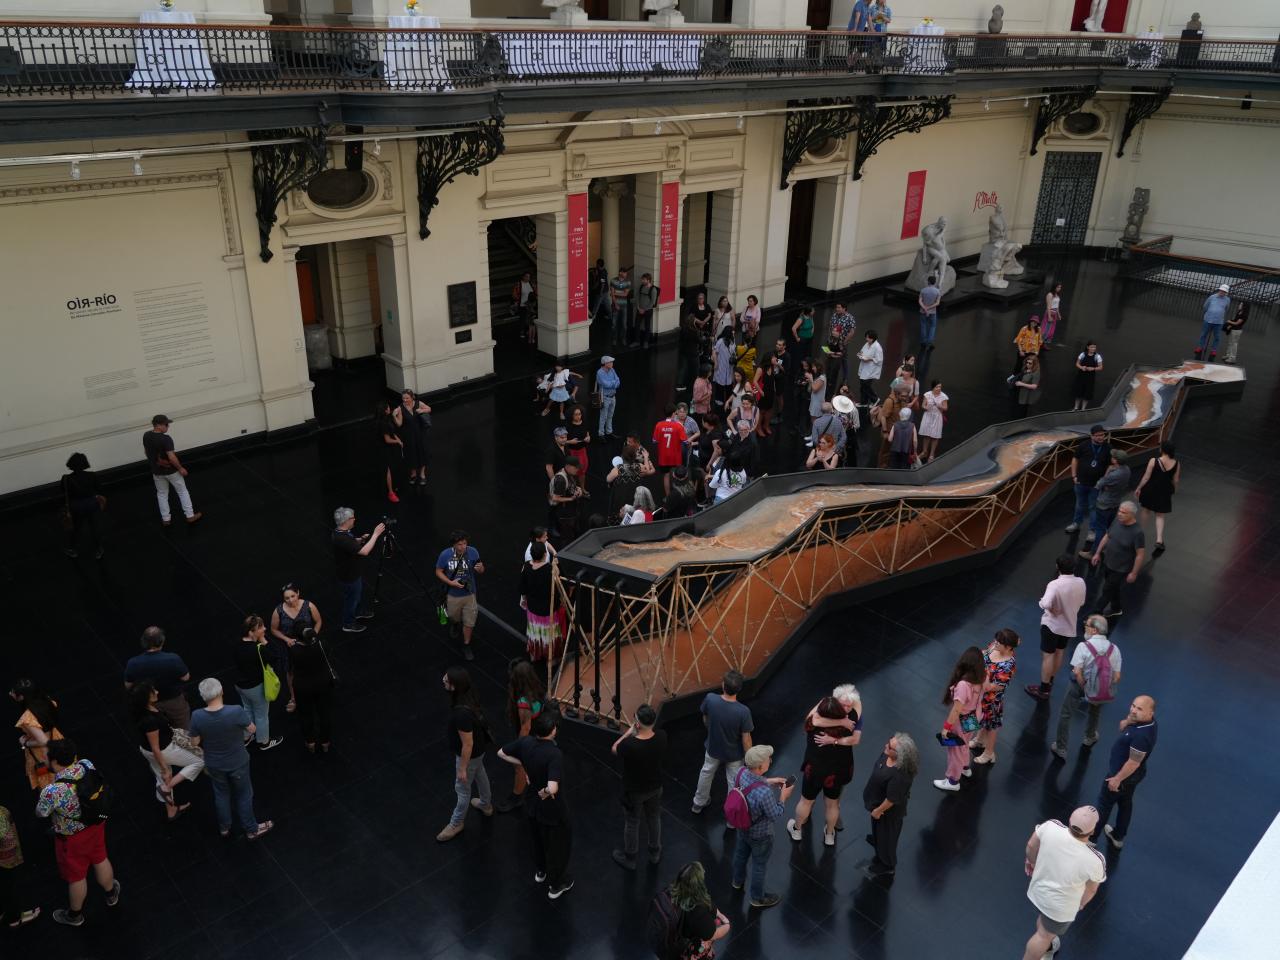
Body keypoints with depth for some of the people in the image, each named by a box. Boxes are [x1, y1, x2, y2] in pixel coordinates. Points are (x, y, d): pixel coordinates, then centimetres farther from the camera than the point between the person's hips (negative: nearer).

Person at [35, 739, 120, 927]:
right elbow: (74, 760, 3)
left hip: (73, 837, -5)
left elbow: (40, 813, -16)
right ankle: (111, 894, 57)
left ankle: (75, 916, 49)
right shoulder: (87, 765, -23)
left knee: (76, 877, 21)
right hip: (96, 824, 5)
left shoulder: (52, 792, -39)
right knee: (100, 860, 32)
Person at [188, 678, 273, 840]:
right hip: (237, 762, -2)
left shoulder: (197, 717, -26)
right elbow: (252, 729, -15)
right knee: (243, 795, 22)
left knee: (221, 794, 29)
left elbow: (195, 742, -10)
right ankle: (251, 829, 41)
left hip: (214, 764, 2)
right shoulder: (236, 712, -34)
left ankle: (224, 828, 50)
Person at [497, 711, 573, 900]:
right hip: (552, 809, -6)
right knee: (559, 844, 19)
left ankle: (540, 872, 55)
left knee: (538, 838, 32)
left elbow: (501, 753, 0)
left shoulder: (525, 742, -17)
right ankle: (556, 885, 38)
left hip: (532, 803, 6)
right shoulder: (555, 754, -36)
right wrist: (545, 792, -24)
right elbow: (553, 788, -46)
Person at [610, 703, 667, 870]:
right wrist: (637, 733, -6)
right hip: (655, 787, 4)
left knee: (631, 823, 20)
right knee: (654, 819, 27)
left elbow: (614, 749, -13)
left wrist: (629, 732, -8)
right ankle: (655, 853, 49)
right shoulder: (662, 737, -25)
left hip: (634, 791, -4)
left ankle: (629, 859, 42)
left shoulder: (629, 744, -37)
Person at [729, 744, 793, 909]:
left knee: (741, 853, 33)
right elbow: (775, 815, -26)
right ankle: (757, 898, 46)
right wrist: (783, 796, -14)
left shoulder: (741, 772, -24)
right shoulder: (764, 793, -44)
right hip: (760, 835, -6)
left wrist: (769, 781, -3)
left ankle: (737, 880, 61)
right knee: (759, 865, 21)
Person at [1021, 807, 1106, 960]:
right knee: (1045, 934, 24)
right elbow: (1091, 889, -13)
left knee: (1043, 919, 35)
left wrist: (1031, 861, 15)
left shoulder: (1050, 827, -30)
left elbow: (1031, 845, -8)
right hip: (1060, 906, -5)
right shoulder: (1095, 861, -36)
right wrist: (1081, 903, 10)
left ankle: (1045, 946, 64)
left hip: (1038, 889, 5)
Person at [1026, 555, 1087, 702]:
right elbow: (1081, 603, 5)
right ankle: (1050, 683, 38)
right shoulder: (1080, 582, -10)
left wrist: (1053, 610, -20)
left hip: (1052, 624, -6)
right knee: (1059, 652, 22)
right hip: (1069, 624, 6)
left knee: (1048, 655, 5)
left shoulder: (1055, 585, -29)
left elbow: (1045, 604, -40)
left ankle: (1043, 689, 14)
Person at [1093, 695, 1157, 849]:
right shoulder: (1145, 721, -10)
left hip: (1124, 775, -9)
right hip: (1133, 775, 9)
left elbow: (1134, 762, -31)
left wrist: (1117, 779, -19)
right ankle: (1118, 836, 45)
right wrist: (1128, 721, -19)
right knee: (1125, 803, 26)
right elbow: (1122, 727, 5)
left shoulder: (1142, 735, -38)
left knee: (1104, 804, 13)